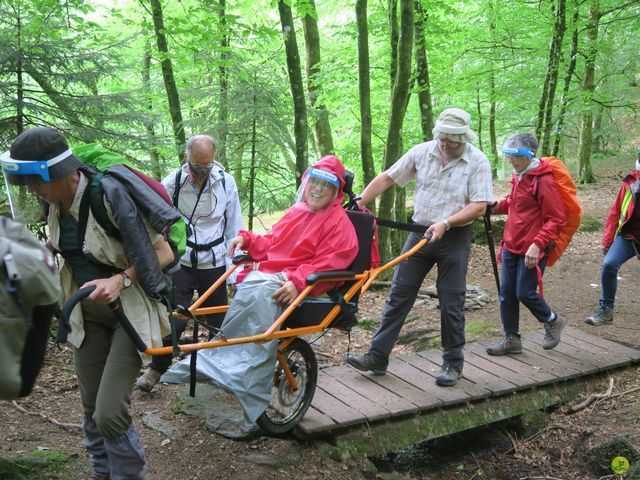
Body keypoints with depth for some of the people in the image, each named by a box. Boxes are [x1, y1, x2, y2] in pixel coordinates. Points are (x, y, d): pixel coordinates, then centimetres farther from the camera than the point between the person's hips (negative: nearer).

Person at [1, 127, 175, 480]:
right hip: (88, 313, 7)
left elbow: (163, 253, -23)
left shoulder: (110, 196, -25)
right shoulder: (56, 202, -4)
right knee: (91, 407, 14)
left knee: (109, 412, -13)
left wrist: (119, 280, -34)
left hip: (129, 311, -7)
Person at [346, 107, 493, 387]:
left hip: (455, 238, -3)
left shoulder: (478, 162, -8)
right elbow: (386, 178, 3)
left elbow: (479, 206, -14)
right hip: (420, 233, 3)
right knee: (398, 295, 3)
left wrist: (445, 223, -25)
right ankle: (377, 357, 10)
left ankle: (453, 363, 19)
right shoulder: (421, 152, 1)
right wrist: (358, 204, -6)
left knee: (451, 303, 2)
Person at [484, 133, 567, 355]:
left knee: (525, 293, -3)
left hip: (532, 249, -8)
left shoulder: (543, 180, -16)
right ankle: (511, 339, 20)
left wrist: (537, 245, -26)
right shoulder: (518, 175, 9)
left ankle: (552, 321, 25)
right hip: (512, 245, 8)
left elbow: (556, 218, -18)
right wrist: (499, 205, 4)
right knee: (507, 293, 8)